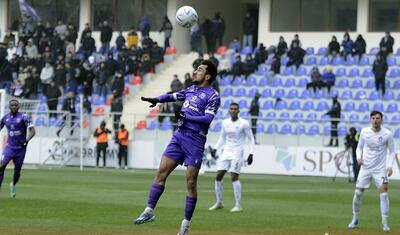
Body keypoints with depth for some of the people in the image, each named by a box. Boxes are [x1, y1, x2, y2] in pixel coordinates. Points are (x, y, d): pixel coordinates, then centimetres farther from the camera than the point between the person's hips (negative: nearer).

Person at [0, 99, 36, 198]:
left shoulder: (23, 117, -9)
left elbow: (32, 131, -14)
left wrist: (27, 140, -29)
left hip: (21, 148, -2)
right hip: (9, 147, 2)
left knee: (17, 170, 7)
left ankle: (13, 185, 37)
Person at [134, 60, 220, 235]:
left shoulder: (212, 96, -5)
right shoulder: (191, 89, 16)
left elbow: (208, 118, -16)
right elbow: (173, 96, 21)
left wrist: (186, 117, -24)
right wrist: (157, 100, 3)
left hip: (195, 140, -6)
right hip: (179, 136, 6)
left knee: (191, 182, -5)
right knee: (161, 172, -3)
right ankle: (149, 210, -1)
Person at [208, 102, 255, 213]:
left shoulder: (244, 123, -6)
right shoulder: (225, 123, 9)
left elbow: (251, 139, -1)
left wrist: (251, 154, -10)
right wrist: (215, 149, 7)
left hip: (237, 153, -5)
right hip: (226, 152, 5)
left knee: (234, 177, -15)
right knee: (218, 176, 0)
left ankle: (238, 205, -9)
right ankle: (219, 202, 15)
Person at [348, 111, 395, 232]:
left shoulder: (387, 134, -6)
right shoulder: (364, 131, 0)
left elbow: (392, 152, 1)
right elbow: (359, 147, 12)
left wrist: (390, 165, -13)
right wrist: (359, 157, -8)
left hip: (381, 169, -2)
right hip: (366, 167, 2)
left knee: (384, 193, -12)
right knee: (358, 193, 1)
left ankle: (385, 223, -5)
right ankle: (355, 219, 20)